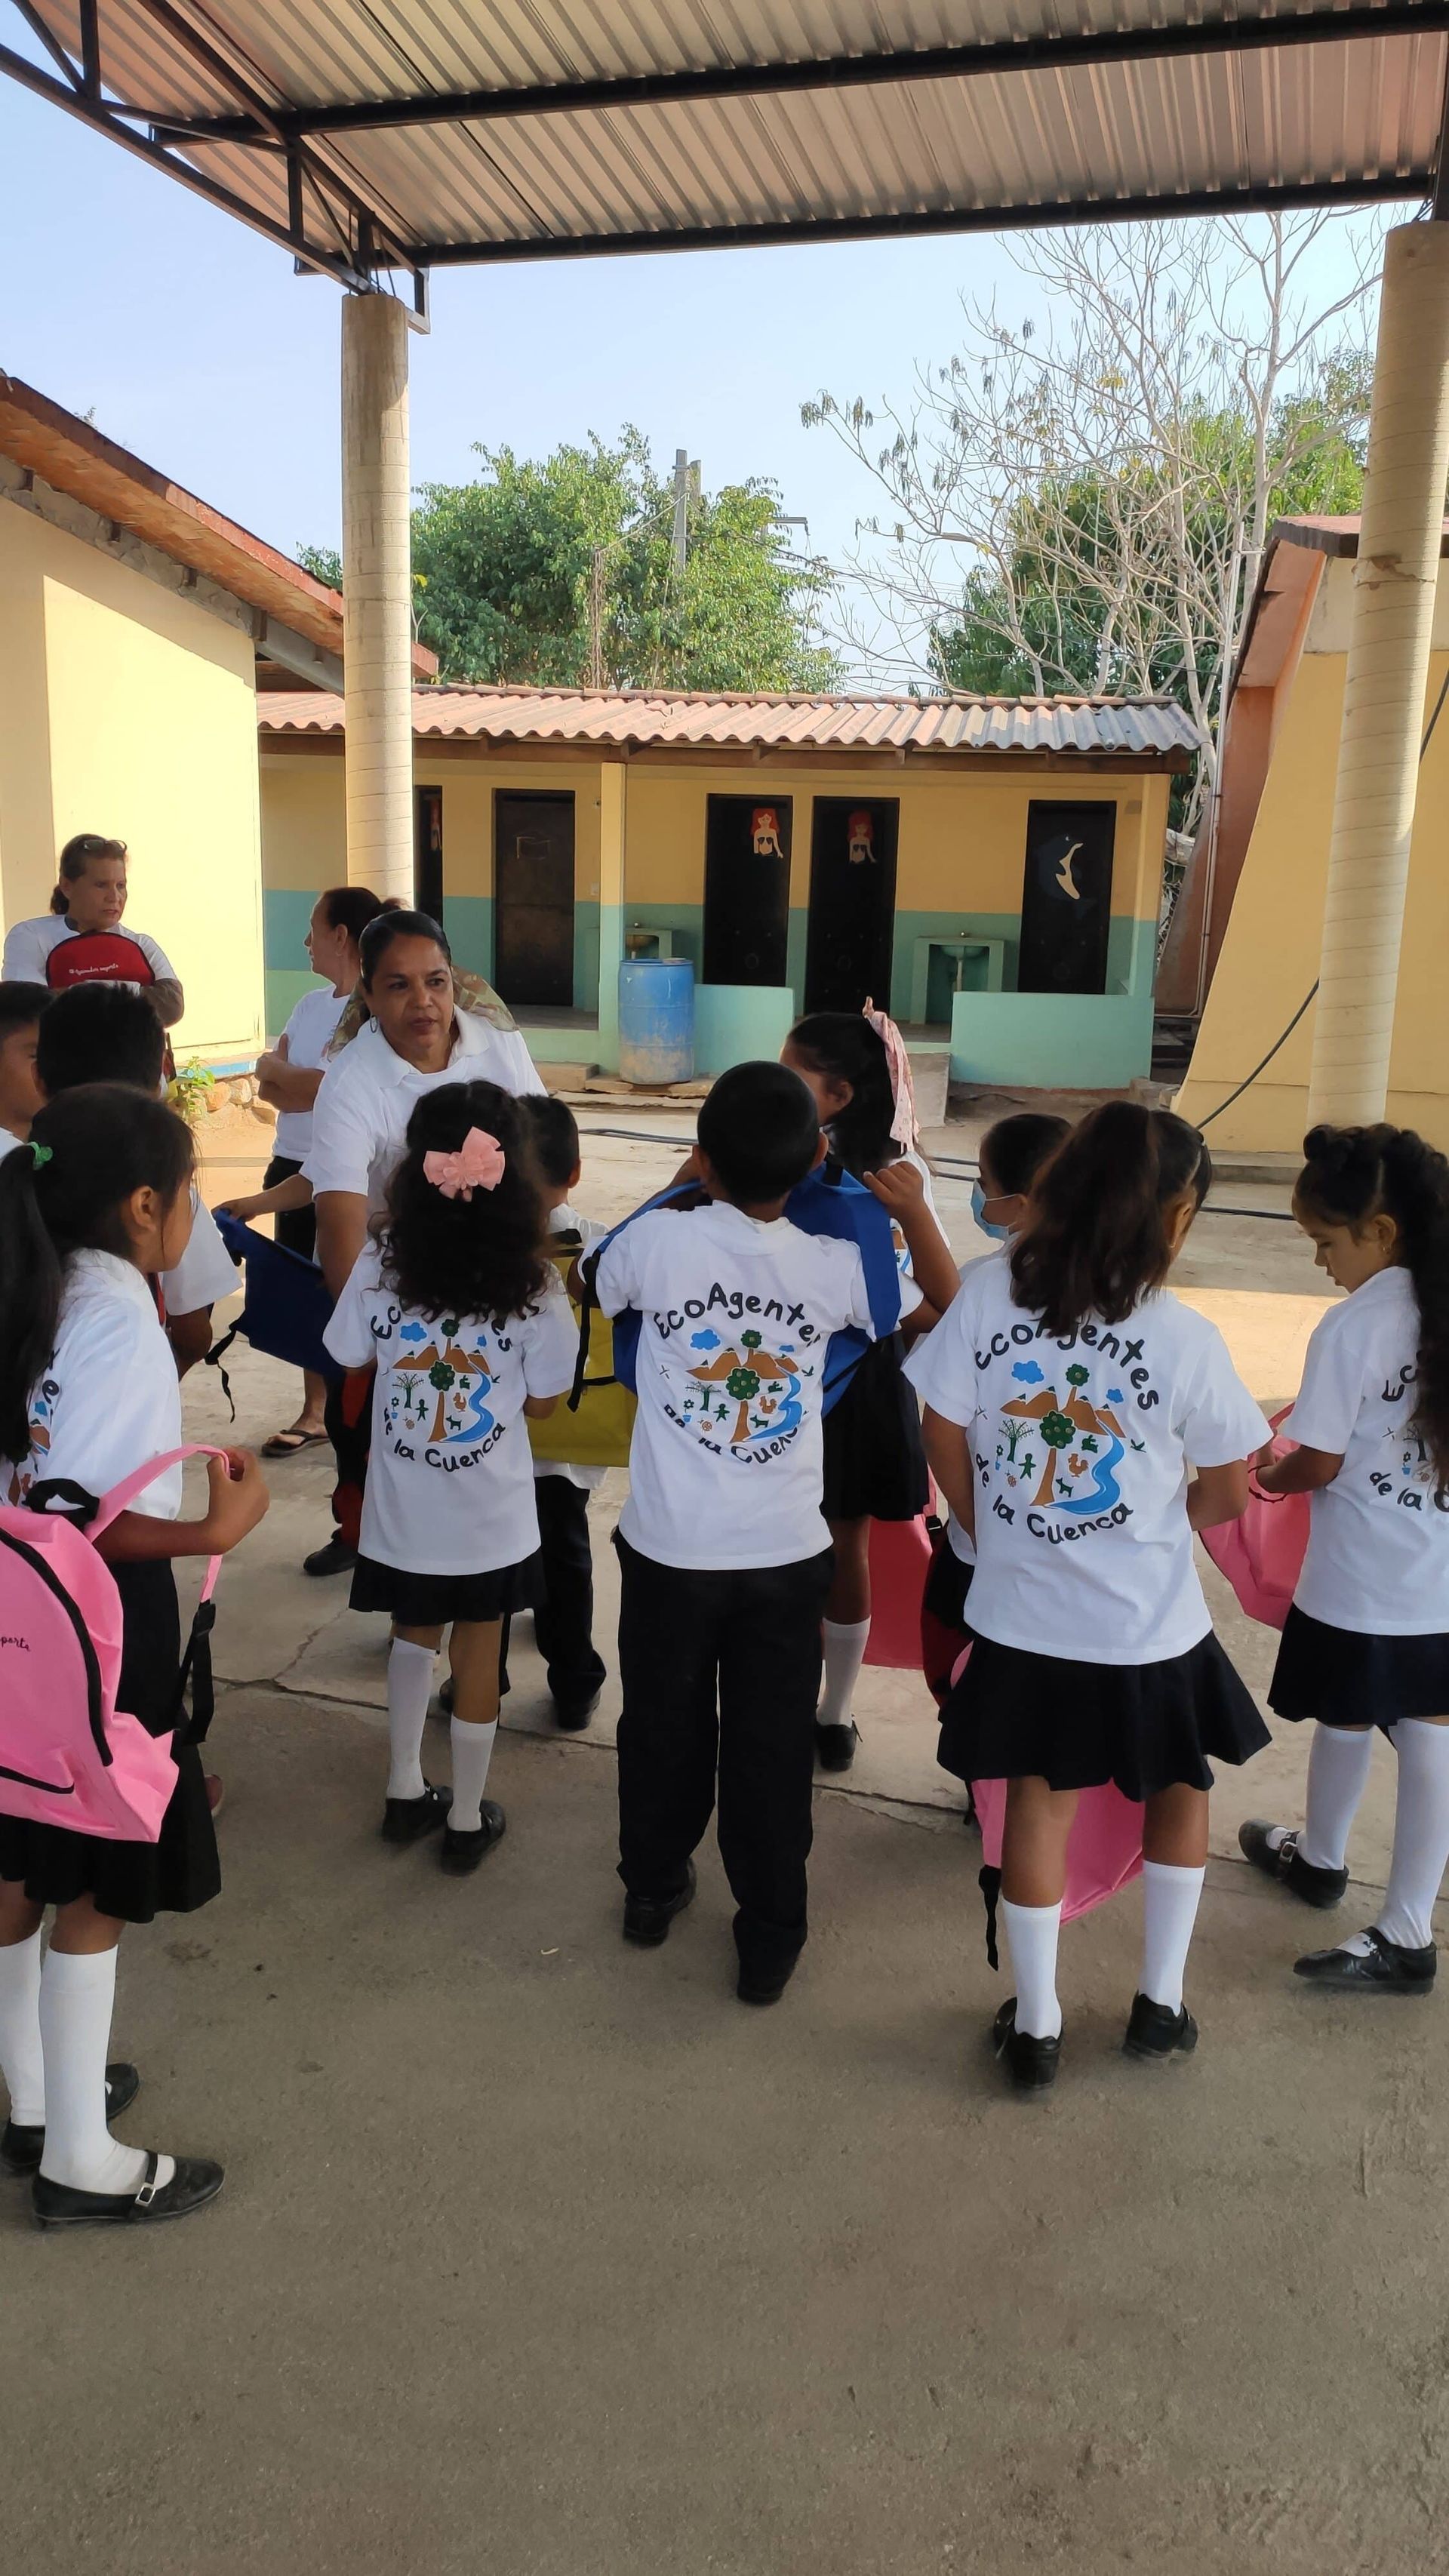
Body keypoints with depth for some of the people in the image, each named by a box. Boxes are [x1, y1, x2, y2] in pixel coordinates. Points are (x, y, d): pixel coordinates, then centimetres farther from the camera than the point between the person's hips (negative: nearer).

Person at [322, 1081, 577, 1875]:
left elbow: (348, 1356, -1)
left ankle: (405, 1792, 37)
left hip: (403, 1504, 2)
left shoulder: (382, 1260, -15)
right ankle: (466, 1820, 30)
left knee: (412, 1635, 25)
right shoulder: (533, 1283, -18)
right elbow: (543, 1401, -7)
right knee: (477, 1654, 15)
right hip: (489, 1512, -1)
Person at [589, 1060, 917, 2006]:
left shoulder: (657, 1239, -14)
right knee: (771, 1748, 13)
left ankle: (653, 1888, 41)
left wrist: (678, 1194, 18)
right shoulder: (836, 1264, -11)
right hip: (786, 1556, 0)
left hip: (668, 1546, 0)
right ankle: (771, 1940, 25)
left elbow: (596, 1283, 11)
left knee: (663, 1727, 21)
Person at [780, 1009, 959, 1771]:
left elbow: (946, 1305, -16)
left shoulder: (893, 1171, -13)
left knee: (844, 1549, 14)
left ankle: (836, 1712, 33)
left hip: (858, 1376, -1)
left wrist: (914, 1214, -29)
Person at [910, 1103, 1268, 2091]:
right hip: (1148, 1631, -2)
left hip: (1020, 1620, 2)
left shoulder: (988, 1294, -12)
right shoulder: (1185, 1338, -19)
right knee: (1183, 1792, 24)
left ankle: (1037, 2026, 30)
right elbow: (1228, 1493, -7)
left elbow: (944, 1439, -3)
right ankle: (1161, 2004, 35)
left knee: (1040, 1804, 19)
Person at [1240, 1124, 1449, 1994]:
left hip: (1360, 1583, -5)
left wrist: (1268, 1475, 6)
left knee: (1346, 1723, 17)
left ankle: (1321, 1858, 42)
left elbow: (1319, 1465, -15)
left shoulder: (1352, 1329, -20)